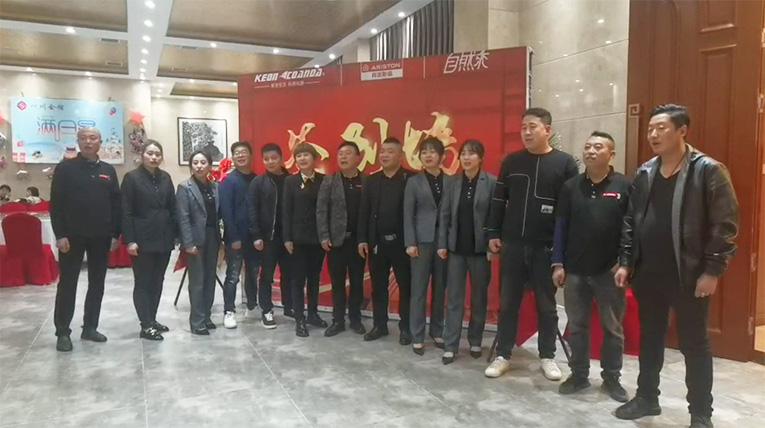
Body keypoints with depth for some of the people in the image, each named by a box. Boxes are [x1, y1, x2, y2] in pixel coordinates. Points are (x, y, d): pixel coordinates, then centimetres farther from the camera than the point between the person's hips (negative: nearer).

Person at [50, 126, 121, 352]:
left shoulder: (108, 171, 8)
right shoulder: (65, 168, -1)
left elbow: (116, 204, 8)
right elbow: (56, 203, -5)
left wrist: (115, 234, 3)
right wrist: (60, 234, -11)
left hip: (101, 236, 3)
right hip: (72, 235, -3)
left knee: (97, 284, 9)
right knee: (67, 284, 3)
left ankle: (90, 327, 20)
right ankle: (63, 332, 12)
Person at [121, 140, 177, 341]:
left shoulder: (165, 177, 10)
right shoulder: (131, 177, -4)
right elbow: (126, 212, -8)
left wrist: (176, 234, 6)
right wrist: (129, 240, -14)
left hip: (164, 238, 5)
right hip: (142, 239, -5)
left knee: (157, 281, 12)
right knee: (143, 282, 2)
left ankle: (152, 319, 24)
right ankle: (146, 326, 7)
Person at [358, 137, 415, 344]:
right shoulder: (371, 181, 9)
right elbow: (364, 212, 7)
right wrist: (362, 239, 2)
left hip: (402, 242, -4)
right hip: (376, 242, 4)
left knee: (405, 286, 6)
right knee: (378, 286, 11)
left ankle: (406, 327, 18)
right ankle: (380, 325, 24)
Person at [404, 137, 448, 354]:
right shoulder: (414, 182, 3)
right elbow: (408, 214, 0)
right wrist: (410, 243, -7)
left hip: (444, 240, 1)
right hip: (422, 240, -1)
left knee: (440, 288, 9)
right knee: (419, 289, 1)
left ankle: (437, 331, 23)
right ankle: (417, 336, 10)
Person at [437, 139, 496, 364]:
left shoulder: (492, 182, -4)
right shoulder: (452, 182, 5)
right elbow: (444, 215, 5)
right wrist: (442, 244, 0)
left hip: (480, 249, -2)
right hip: (456, 248, 2)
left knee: (479, 297, 10)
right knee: (454, 298, 5)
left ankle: (475, 342, 25)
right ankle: (450, 346, 11)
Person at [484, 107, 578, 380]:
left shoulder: (565, 163, -1)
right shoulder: (511, 162, 7)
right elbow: (498, 200, 9)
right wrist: (493, 233, 4)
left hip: (547, 247, -2)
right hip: (512, 245, 2)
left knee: (546, 305, 10)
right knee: (508, 303, 8)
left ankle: (547, 357, 25)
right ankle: (503, 355, 19)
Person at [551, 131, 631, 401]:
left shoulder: (625, 187, -4)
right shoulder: (570, 187, 4)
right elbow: (560, 226, 3)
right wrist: (558, 263, -1)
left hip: (610, 271, -2)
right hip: (575, 270, 2)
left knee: (612, 328, 11)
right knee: (576, 326, 11)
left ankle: (612, 378, 27)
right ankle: (579, 375, 26)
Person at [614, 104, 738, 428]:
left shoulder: (708, 171, -9)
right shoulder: (644, 173, 7)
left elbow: (725, 225, -11)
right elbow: (630, 221, 11)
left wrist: (712, 271, -14)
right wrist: (626, 262, 6)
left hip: (688, 275, -5)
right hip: (647, 273, 5)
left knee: (694, 345, 7)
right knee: (649, 339, 16)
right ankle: (646, 398, 32)